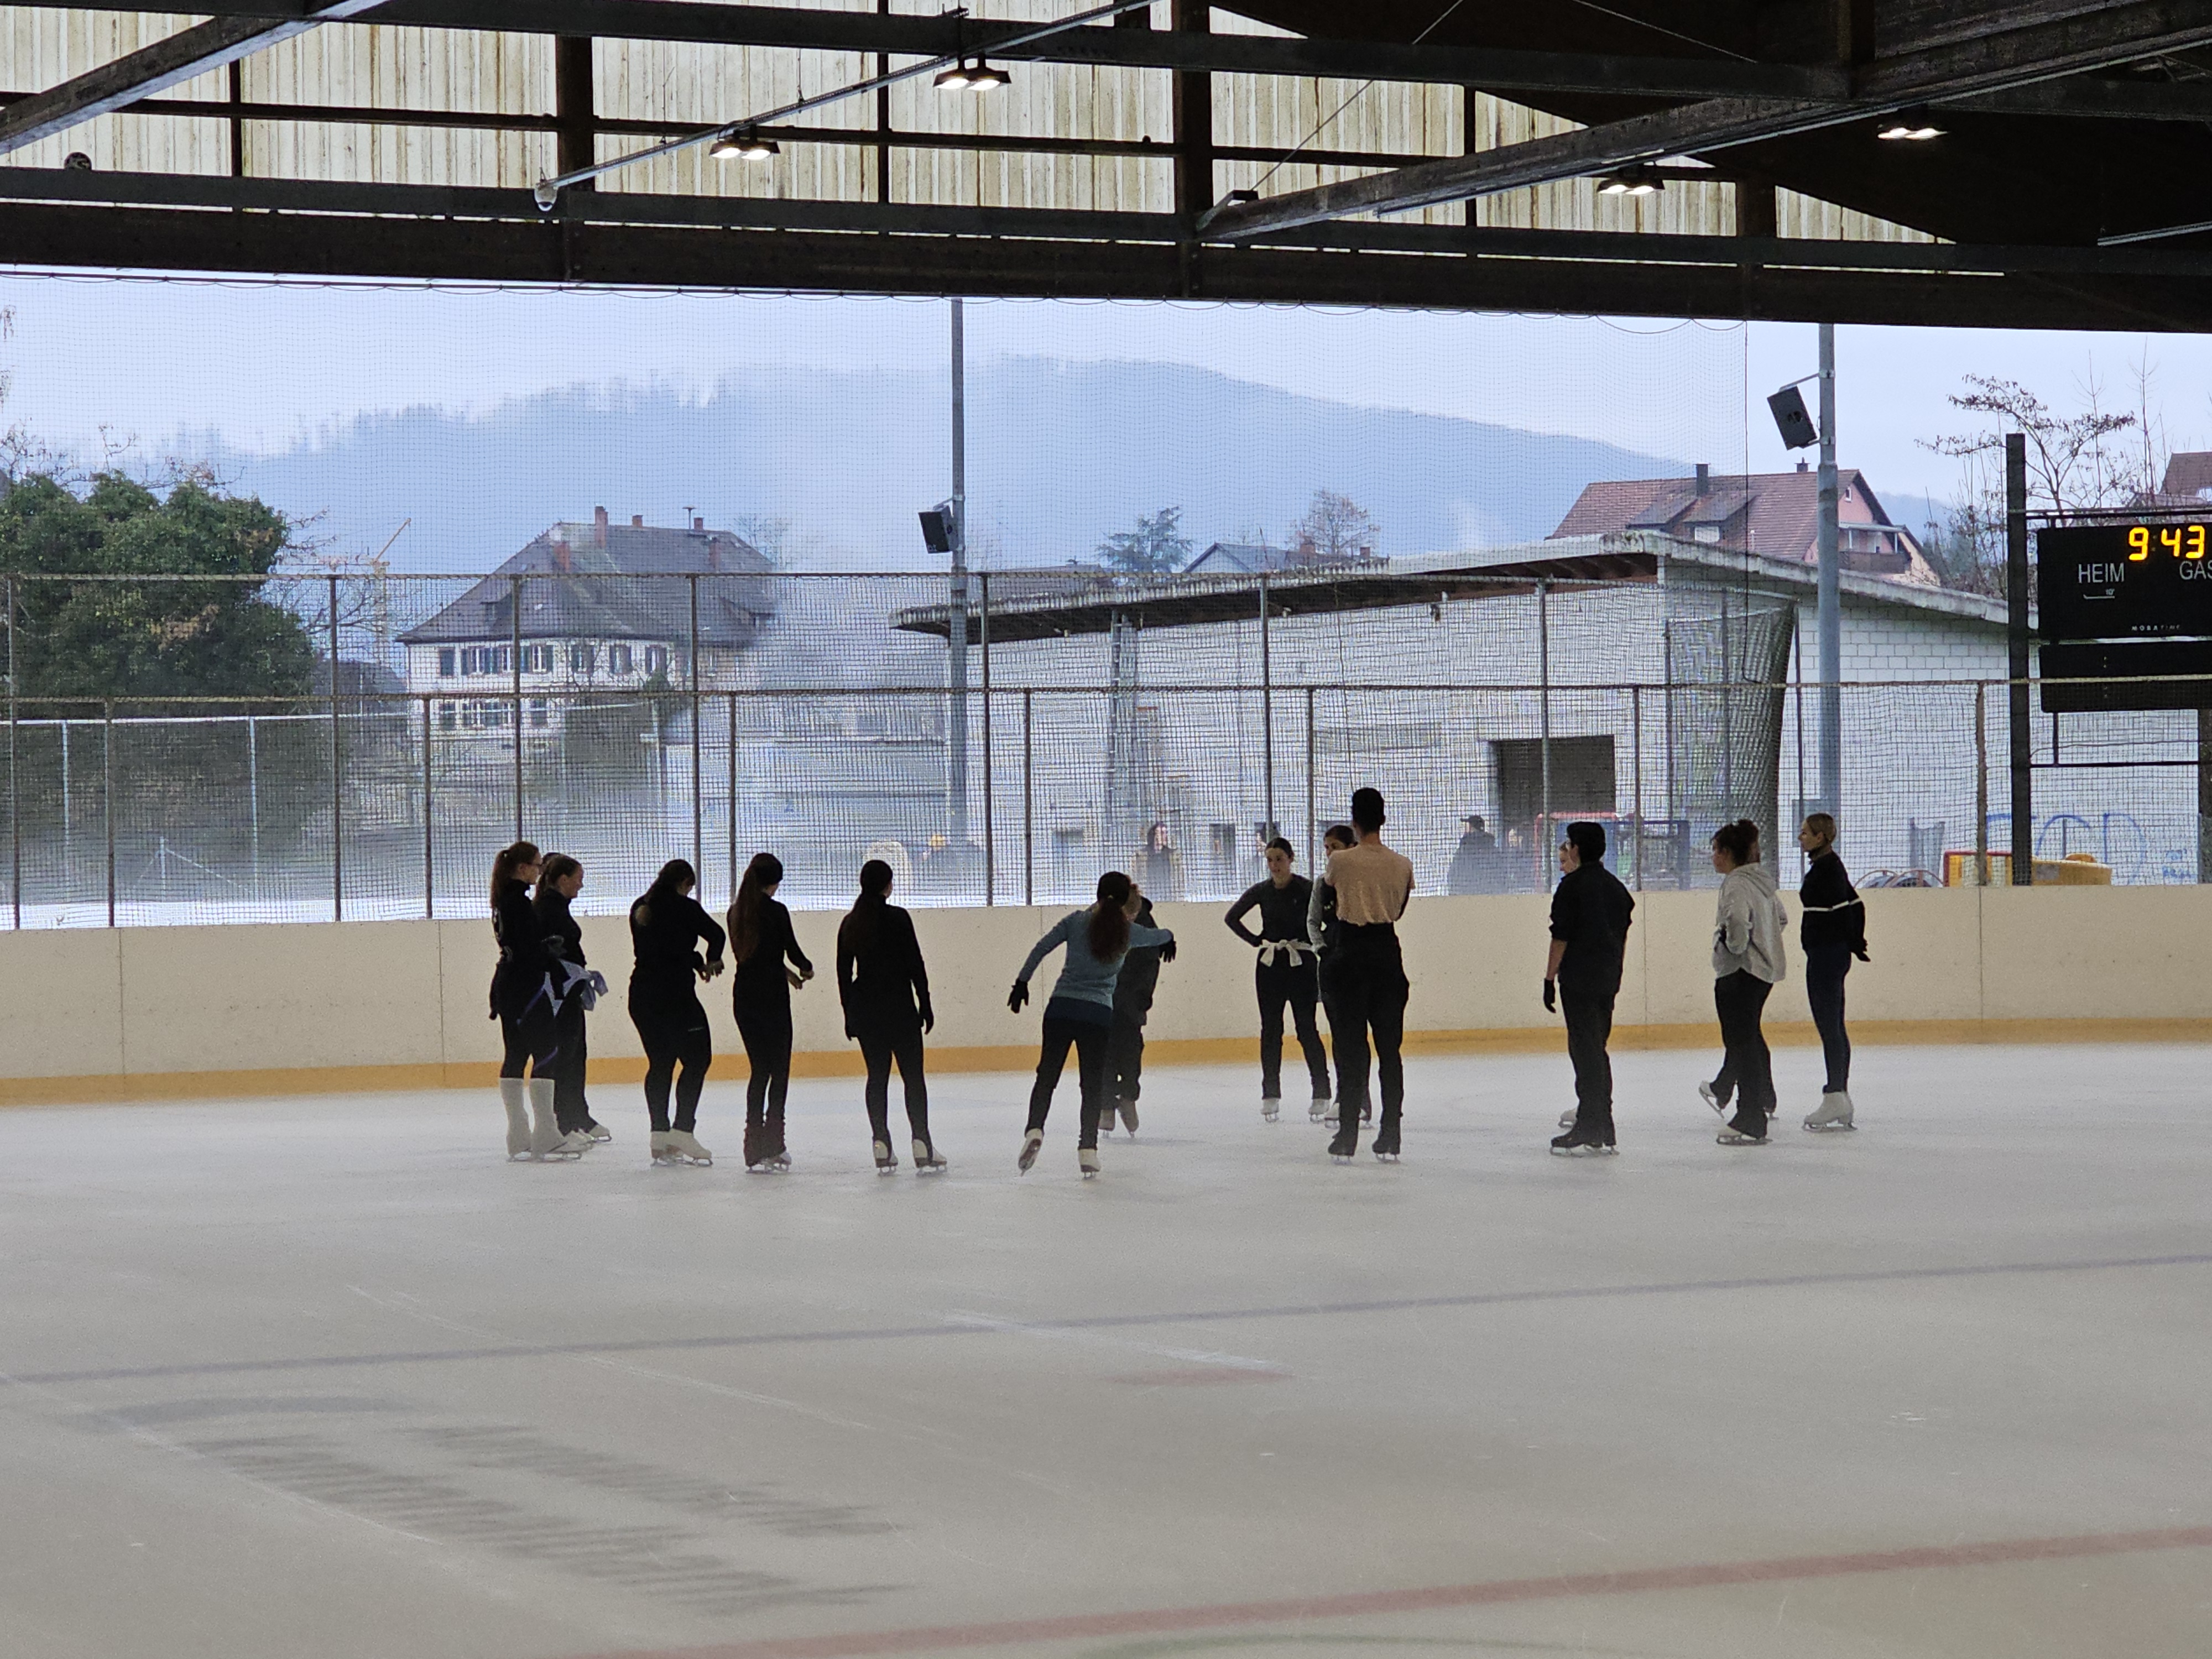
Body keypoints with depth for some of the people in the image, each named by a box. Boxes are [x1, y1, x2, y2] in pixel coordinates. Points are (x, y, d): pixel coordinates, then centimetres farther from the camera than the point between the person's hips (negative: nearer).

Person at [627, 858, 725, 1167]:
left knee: (660, 1063, 12)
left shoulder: (640, 909, 12)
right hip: (674, 993, -7)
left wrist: (696, 962, 15)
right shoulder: (683, 907, -7)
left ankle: (659, 1134, 8)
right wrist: (712, 961, 8)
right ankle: (682, 1131, -11)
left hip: (642, 994, 7)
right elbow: (715, 933, -12)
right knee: (696, 1059, 0)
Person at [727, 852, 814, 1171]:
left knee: (760, 1069, 13)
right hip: (772, 996, -6)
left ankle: (755, 1147, 10)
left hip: (743, 996, 6)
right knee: (779, 1071, 1)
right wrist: (806, 969, 16)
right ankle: (772, 1144, -6)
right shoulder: (776, 911, -12)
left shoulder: (737, 912, 7)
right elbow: (792, 950, -7)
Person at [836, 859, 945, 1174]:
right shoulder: (897, 918, -10)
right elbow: (915, 964, -10)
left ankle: (882, 1149, 5)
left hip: (864, 1008, 5)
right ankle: (922, 1148, -5)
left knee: (877, 1076, 9)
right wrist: (925, 1005, -2)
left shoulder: (850, 923, 5)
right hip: (899, 1006, -5)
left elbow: (844, 972, 9)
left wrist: (849, 1013, 16)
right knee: (913, 1075, 0)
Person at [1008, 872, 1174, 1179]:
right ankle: (1088, 1149, -2)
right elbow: (1158, 936, 27)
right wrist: (1169, 936, 50)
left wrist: (1022, 981, 8)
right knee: (1093, 1084, 6)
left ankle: (1035, 1130, -16)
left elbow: (1041, 949, 1)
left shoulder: (1077, 921, 4)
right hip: (1099, 1014, 0)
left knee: (1047, 1075, 5)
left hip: (1061, 1009, 0)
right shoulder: (1127, 932, 5)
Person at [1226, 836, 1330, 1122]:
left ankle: (1321, 1093, 1)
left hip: (1302, 964, -4)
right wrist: (1256, 940, 6)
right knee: (1270, 1029, 4)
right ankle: (1271, 1095, 8)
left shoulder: (1307, 889, -7)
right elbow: (1232, 917, 15)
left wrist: (1312, 941, -9)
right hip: (1270, 966, 4)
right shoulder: (1261, 892, 5)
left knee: (1306, 1029, -4)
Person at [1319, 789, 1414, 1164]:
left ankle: (1347, 1138, -1)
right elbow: (1398, 910, 11)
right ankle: (1389, 1140, 6)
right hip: (1388, 952, 2)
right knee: (1389, 1046, 7)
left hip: (1353, 951, -2)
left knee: (1351, 1045, 2)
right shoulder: (1402, 865, 0)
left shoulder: (1341, 861, -8)